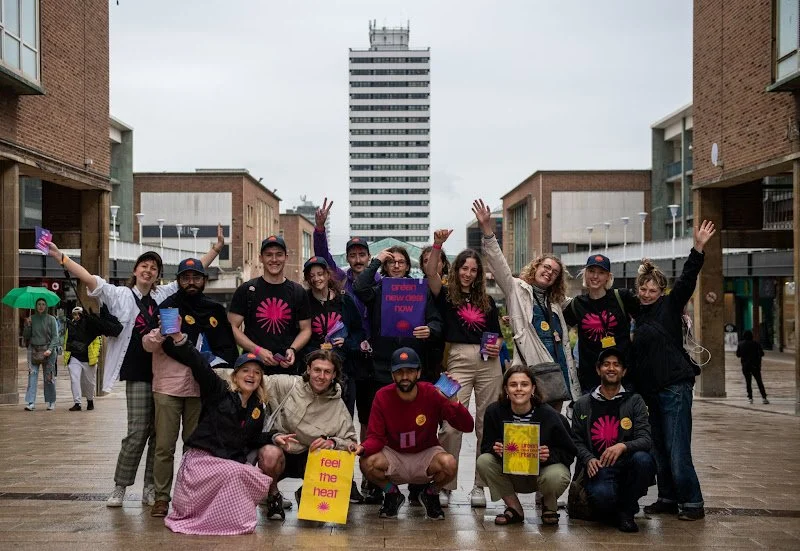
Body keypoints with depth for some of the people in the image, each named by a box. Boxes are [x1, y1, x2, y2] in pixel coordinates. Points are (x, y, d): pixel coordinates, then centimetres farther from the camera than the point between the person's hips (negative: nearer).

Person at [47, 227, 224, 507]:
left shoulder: (165, 294, 11)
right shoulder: (120, 295, 2)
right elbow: (89, 278, -9)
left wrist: (216, 248, 7)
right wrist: (60, 257, -21)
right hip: (138, 374, -3)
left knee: (159, 432, 6)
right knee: (137, 432, -6)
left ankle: (151, 488, 14)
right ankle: (120, 487, 8)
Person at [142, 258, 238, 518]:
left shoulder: (215, 310, 11)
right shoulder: (168, 307, 2)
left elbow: (229, 347, 18)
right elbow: (147, 344, -7)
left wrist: (221, 361, -2)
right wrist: (159, 334, -27)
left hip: (201, 387, 3)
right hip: (168, 386, -2)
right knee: (165, 445, -2)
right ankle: (161, 497, 6)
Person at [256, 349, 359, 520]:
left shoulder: (339, 407, 1)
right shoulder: (288, 385, -6)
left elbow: (351, 442, 1)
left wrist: (332, 442, -17)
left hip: (310, 458, 3)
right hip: (278, 449, -2)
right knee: (271, 454, -36)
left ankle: (305, 494, 13)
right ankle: (273, 496, -3)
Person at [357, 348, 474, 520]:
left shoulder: (432, 394, -15)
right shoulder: (383, 396, -13)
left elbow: (468, 427, -17)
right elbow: (376, 437, -10)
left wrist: (454, 401, -35)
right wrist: (363, 448, -33)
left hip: (426, 455, 0)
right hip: (394, 455, 1)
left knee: (449, 463, -32)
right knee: (367, 463, -30)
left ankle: (431, 495, 5)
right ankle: (392, 495, 5)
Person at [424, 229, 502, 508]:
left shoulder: (487, 301, 17)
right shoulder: (446, 296, 7)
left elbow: (497, 333, 20)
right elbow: (430, 272, -10)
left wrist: (497, 346, -2)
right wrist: (437, 245, -22)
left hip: (488, 362, 3)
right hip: (459, 359, -3)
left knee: (486, 425, 3)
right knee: (451, 425, -10)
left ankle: (480, 485, 12)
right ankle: (445, 486, -1)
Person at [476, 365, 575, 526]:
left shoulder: (549, 415, -16)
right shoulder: (494, 412, -11)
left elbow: (569, 452, -8)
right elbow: (486, 446, -2)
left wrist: (550, 455, -30)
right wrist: (495, 449, -26)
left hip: (542, 470, -2)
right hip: (510, 472, 2)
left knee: (555, 476, -36)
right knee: (484, 461, -24)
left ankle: (549, 506, 5)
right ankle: (515, 509, -3)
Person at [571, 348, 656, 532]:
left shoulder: (635, 401, 8)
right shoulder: (582, 405, 13)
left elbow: (645, 439, -3)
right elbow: (577, 441, 10)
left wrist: (623, 446, -25)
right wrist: (589, 459, -12)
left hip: (626, 465, 1)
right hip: (597, 467, -1)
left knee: (643, 459, -35)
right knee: (602, 495, -36)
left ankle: (626, 510, -9)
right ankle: (611, 512, 5)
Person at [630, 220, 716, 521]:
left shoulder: (669, 306, -1)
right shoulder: (640, 315, 16)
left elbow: (686, 280, -15)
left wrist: (698, 249, -25)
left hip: (675, 386, -7)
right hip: (651, 390, 7)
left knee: (677, 449, -9)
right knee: (660, 449, 11)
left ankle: (692, 503, 0)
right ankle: (668, 499, 20)